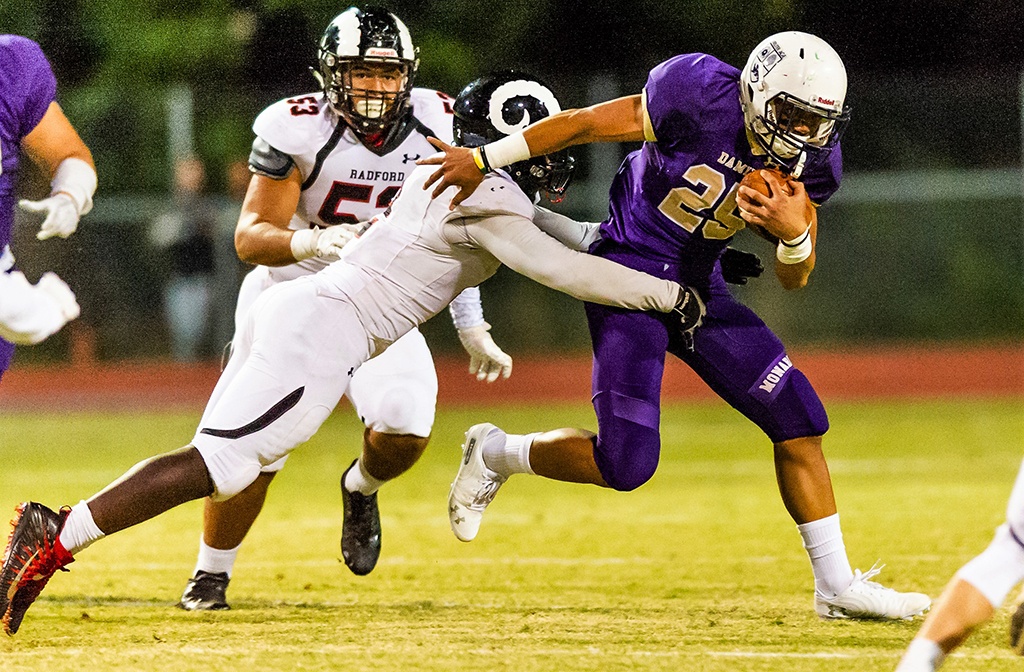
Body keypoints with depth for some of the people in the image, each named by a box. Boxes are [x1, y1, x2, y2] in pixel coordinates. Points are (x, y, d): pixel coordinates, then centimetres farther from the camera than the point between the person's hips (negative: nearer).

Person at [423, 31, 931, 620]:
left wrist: (795, 232, -23)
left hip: (698, 287, 6)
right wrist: (485, 159, -8)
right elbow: (585, 123, -14)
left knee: (799, 420, -2)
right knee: (626, 465, -15)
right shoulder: (702, 97, -24)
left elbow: (794, 278, 1)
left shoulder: (812, 161, -6)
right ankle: (496, 454, 14)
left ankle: (837, 587, 9)